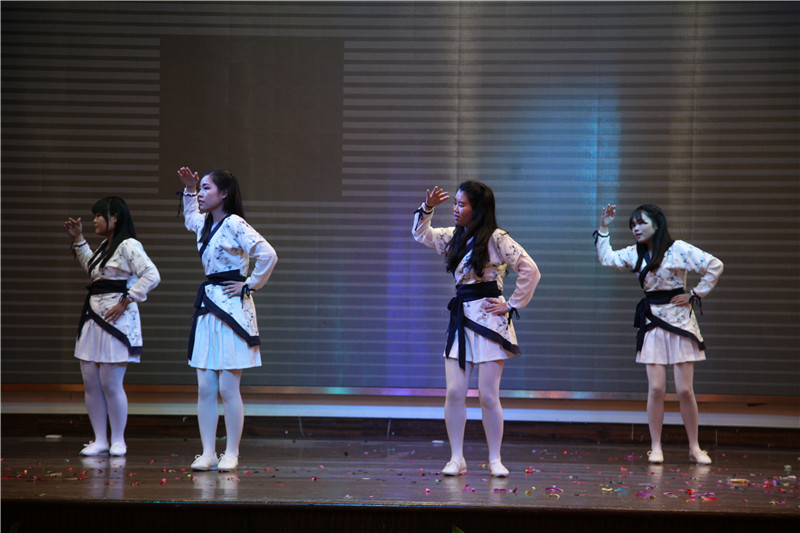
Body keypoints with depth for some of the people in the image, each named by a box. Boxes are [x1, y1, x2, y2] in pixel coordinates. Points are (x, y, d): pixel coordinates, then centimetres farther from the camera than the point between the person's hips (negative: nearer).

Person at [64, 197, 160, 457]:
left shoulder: (128, 245, -10)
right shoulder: (104, 246, 18)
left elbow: (151, 276, -20)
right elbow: (91, 267, 38)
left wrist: (125, 302, -18)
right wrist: (78, 238, 30)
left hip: (116, 321, -9)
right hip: (92, 318, 9)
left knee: (111, 384, -6)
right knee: (91, 384, 6)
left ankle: (118, 441, 6)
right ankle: (100, 440, 14)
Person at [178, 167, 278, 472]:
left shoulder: (234, 224, -12)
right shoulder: (205, 225, 13)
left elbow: (268, 255, -22)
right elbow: (190, 217, 40)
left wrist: (249, 286, -12)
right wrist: (189, 188, 26)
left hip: (231, 309, -8)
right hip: (208, 309, 8)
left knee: (228, 389, -4)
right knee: (205, 389, 4)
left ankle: (231, 453, 4)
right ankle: (208, 452, 8)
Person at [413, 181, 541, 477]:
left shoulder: (496, 239, -10)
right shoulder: (455, 237, 12)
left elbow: (530, 270, -14)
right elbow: (420, 233, 27)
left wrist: (512, 305, -10)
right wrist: (427, 207, 10)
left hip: (488, 320, -6)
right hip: (461, 319, 6)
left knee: (488, 396, -3)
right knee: (454, 392, -1)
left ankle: (495, 460, 9)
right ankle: (456, 458, 7)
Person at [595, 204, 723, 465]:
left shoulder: (678, 249, -9)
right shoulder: (635, 253, 7)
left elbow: (715, 266, -9)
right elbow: (606, 258, 16)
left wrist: (695, 295, -7)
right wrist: (604, 229, 9)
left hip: (679, 320, -4)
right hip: (652, 322, 4)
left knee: (684, 389, -3)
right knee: (656, 388, -3)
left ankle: (695, 448, 10)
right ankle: (655, 447, 6)